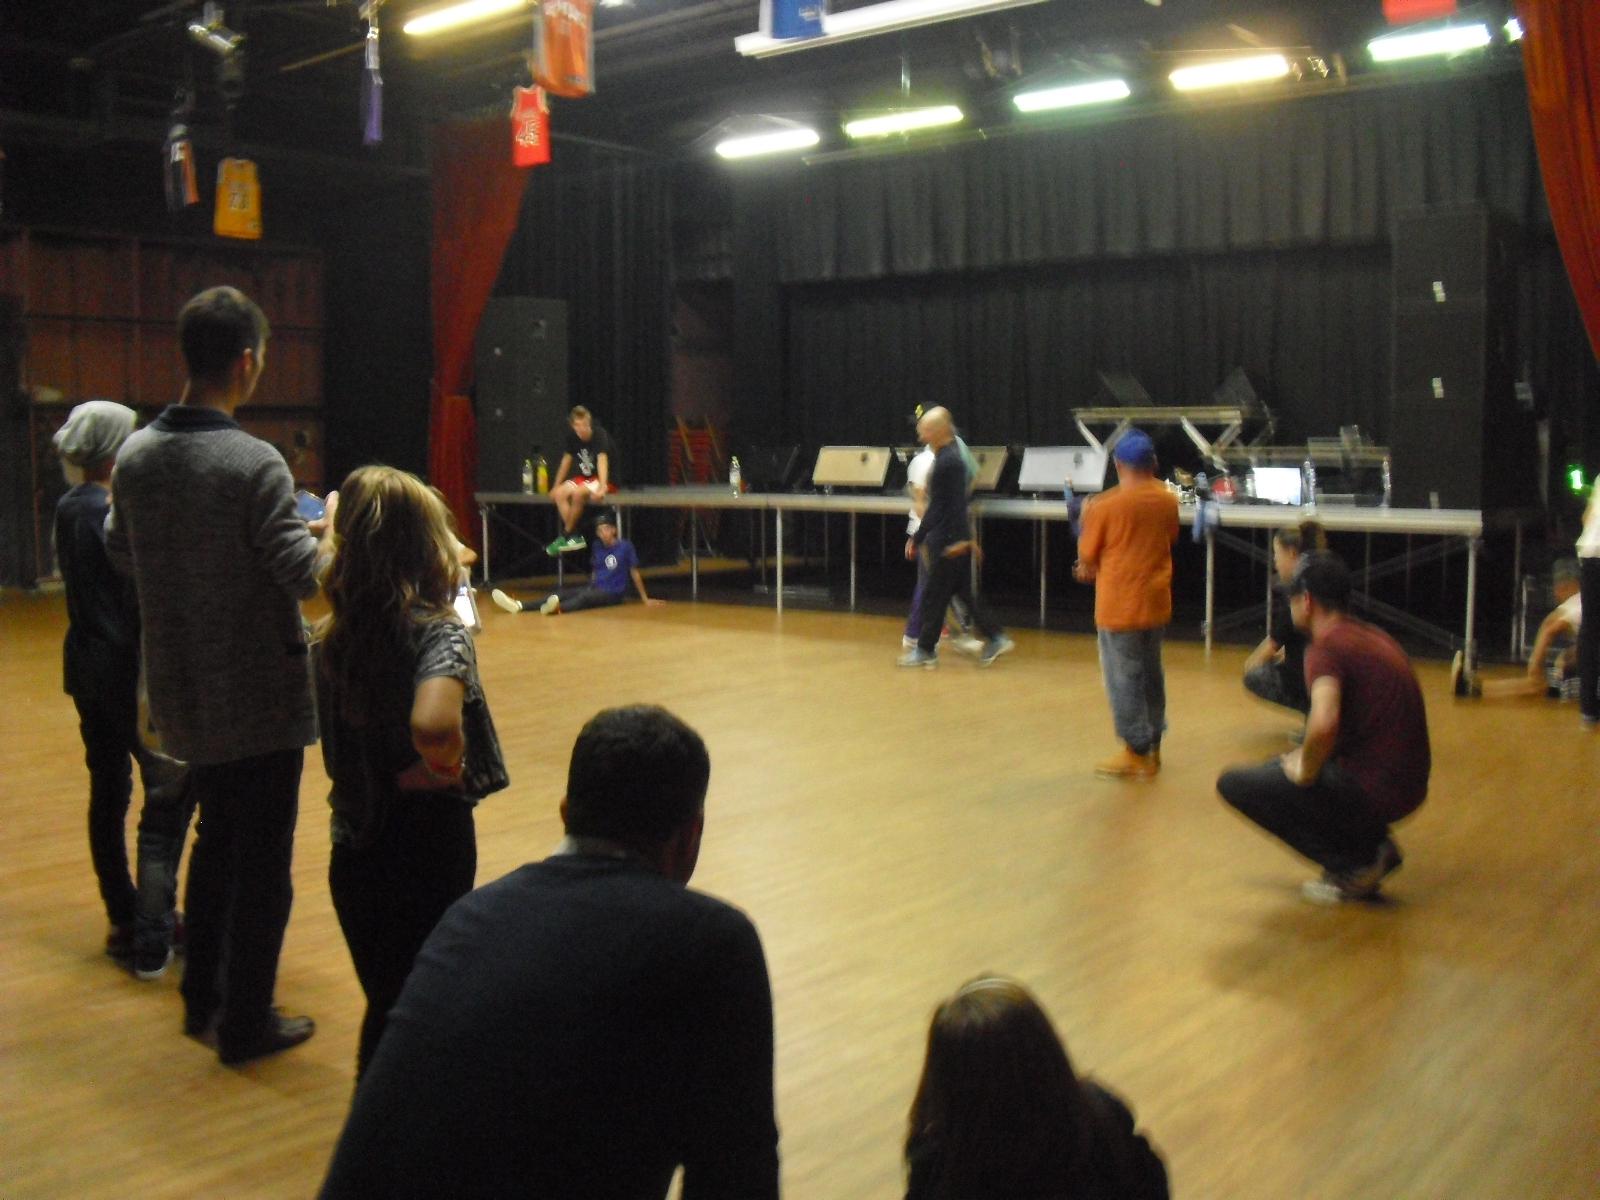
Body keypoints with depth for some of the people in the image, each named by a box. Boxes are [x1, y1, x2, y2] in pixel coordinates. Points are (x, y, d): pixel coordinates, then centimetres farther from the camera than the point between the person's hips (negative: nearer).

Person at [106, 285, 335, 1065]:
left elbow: (120, 550, 14)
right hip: (261, 697, -7)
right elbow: (304, 575, -20)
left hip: (182, 693, 7)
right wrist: (330, 531, -1)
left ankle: (202, 998, 34)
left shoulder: (135, 456, -1)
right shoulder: (254, 465, -21)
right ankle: (246, 1022, 17)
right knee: (264, 860, 6)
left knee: (216, 839, 23)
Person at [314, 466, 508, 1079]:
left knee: (386, 1005, 20)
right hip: (430, 848, -5)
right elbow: (432, 725, -38)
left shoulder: (331, 638, -1)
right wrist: (447, 768, -19)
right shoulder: (438, 632, -18)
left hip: (355, 851, 5)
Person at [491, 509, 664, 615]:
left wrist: (646, 599, -2)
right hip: (596, 589, 6)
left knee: (585, 597, -37)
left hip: (614, 594, -6)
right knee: (561, 594, -15)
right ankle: (519, 606, -31)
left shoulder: (625, 546, -6)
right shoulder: (598, 548, 12)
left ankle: (558, 608, -68)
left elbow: (635, 573, -3)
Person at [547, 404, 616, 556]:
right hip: (584, 478, 7)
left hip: (608, 480, -7)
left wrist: (602, 487, -48)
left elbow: (602, 460, -34)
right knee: (559, 494, -18)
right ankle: (575, 537, -19)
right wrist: (556, 486, 13)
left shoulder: (600, 435, -20)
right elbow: (567, 460, 11)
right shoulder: (572, 437, -1)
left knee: (578, 493, -32)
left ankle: (566, 535, -15)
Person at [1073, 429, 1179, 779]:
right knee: (1151, 674, 17)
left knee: (1124, 678, 5)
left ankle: (1136, 753, 11)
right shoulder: (1167, 501, 0)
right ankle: (1153, 747, 27)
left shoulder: (1104, 505, -15)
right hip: (1156, 602, 6)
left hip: (1119, 604, -5)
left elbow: (1087, 557, -7)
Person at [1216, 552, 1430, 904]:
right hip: (1409, 786, 9)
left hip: (1375, 789, -9)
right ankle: (1373, 842, 15)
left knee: (1234, 783, -2)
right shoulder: (1375, 637, 12)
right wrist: (1311, 755, 22)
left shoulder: (1327, 647, -16)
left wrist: (1306, 771, -15)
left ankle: (1351, 866, -3)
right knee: (1285, 765, 29)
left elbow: (1323, 723, -35)